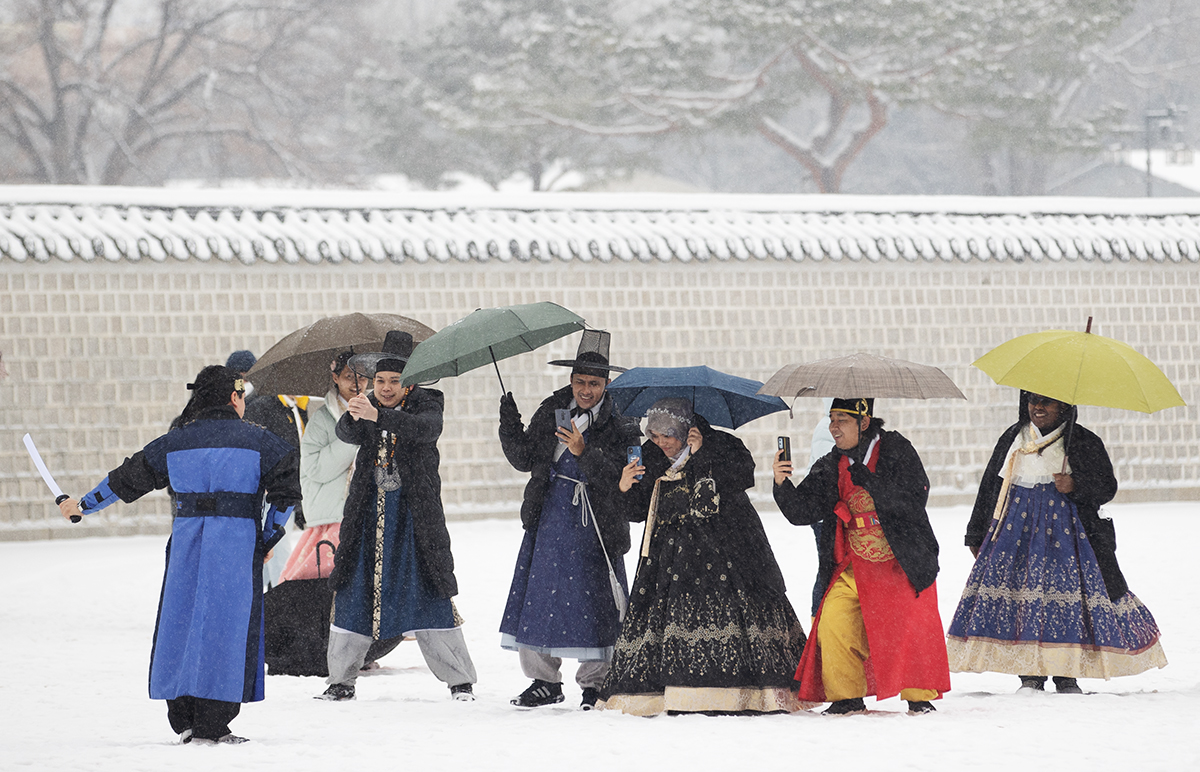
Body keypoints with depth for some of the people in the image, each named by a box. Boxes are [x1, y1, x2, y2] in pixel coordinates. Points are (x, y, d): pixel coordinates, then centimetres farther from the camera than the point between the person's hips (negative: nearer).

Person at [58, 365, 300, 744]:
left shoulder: (177, 442, 9)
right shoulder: (256, 440, 0)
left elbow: (128, 479, 14)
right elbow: (286, 491, -4)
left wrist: (84, 504, 26)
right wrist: (269, 538, 7)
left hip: (187, 539, 3)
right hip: (238, 539, -3)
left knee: (183, 620, 12)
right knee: (227, 627, 0)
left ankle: (183, 720, 13)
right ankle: (211, 724, -3)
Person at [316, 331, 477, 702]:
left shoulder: (426, 406, -3)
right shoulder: (366, 408, 7)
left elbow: (425, 428, -25)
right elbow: (347, 434, -12)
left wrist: (378, 416, -40)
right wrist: (353, 417, -36)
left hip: (415, 514, -3)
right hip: (369, 514, 3)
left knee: (429, 595, -5)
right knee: (354, 593, 3)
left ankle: (460, 679, 3)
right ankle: (341, 680, 13)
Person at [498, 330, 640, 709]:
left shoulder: (620, 427, -5)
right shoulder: (551, 412, 8)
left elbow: (617, 479, -16)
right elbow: (525, 460, 9)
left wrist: (584, 453, -28)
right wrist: (511, 429, -6)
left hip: (595, 526, -4)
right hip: (549, 518, 4)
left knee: (593, 605, -1)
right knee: (537, 599, 4)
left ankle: (595, 683, 11)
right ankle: (545, 681, 15)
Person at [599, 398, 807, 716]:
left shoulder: (722, 446, -1)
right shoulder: (651, 459, 12)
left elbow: (742, 477, -18)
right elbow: (639, 512, 16)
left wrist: (703, 452, -20)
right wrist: (626, 489, -5)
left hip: (723, 546, -5)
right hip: (673, 553, 5)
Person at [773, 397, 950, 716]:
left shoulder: (896, 451, -5)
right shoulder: (830, 468, 7)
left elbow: (914, 499, -16)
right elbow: (801, 511, 0)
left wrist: (868, 481, -24)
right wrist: (782, 485, -19)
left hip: (903, 564, -3)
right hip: (854, 568, 3)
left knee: (911, 627, -10)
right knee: (833, 624, -11)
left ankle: (920, 696, 11)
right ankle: (847, 698, 4)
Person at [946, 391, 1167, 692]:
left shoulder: (1084, 443, 5)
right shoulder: (1013, 439, 14)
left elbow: (1107, 487, 4)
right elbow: (990, 486, 18)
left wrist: (1076, 485, -16)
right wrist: (977, 535, 17)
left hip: (1063, 530, -2)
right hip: (1019, 530, 2)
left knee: (1068, 595, -9)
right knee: (1020, 596, -8)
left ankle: (1066, 675, -1)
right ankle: (1030, 675, -3)